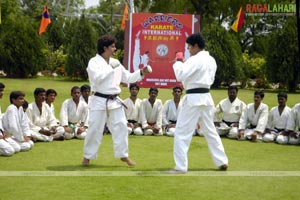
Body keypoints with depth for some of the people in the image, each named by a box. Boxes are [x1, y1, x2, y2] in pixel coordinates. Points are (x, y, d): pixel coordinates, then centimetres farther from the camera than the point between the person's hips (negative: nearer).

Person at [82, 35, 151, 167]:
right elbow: (97, 77, -24)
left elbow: (127, 77, 14)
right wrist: (110, 68, -20)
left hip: (114, 101, 6)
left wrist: (141, 73, 1)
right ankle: (87, 156, 15)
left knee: (121, 126, 4)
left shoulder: (115, 63, 9)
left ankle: (123, 155, 17)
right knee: (95, 129, -1)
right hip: (100, 101, -5)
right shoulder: (94, 62, -9)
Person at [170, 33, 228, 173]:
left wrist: (178, 61, -7)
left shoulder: (195, 60, -16)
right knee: (210, 130, 19)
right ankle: (222, 162, 22)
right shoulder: (211, 60, 11)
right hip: (206, 97, 9)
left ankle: (181, 167, -5)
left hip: (193, 98, -9)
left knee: (182, 133, -3)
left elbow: (180, 75, -22)